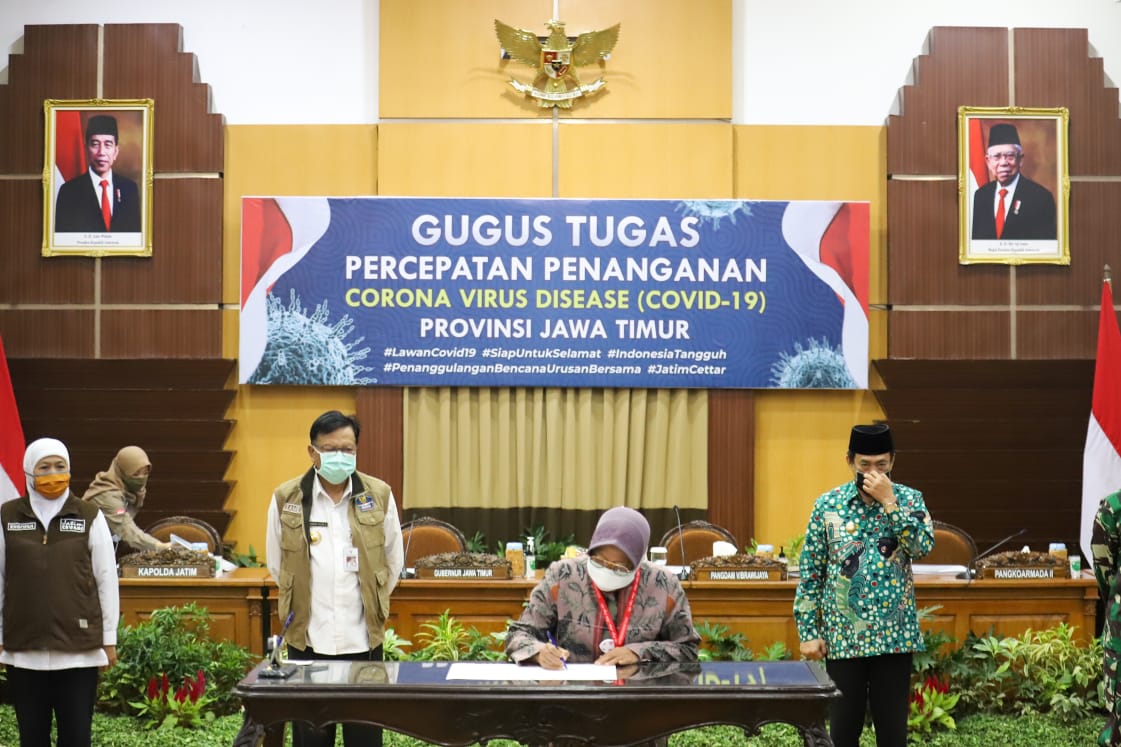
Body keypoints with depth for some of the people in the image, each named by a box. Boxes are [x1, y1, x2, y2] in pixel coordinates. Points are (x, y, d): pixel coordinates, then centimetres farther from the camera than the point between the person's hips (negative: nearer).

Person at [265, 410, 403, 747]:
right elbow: (277, 564, 10)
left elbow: (394, 562, 10)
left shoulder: (380, 496, -2)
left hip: (363, 636, 0)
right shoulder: (286, 499, -3)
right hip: (308, 637, 0)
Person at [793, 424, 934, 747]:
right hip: (842, 636, 0)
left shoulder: (909, 499, 2)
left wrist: (889, 501, -17)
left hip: (895, 635, 0)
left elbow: (924, 545, -16)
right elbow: (810, 572, 2)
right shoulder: (828, 505, 1)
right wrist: (808, 632, -2)